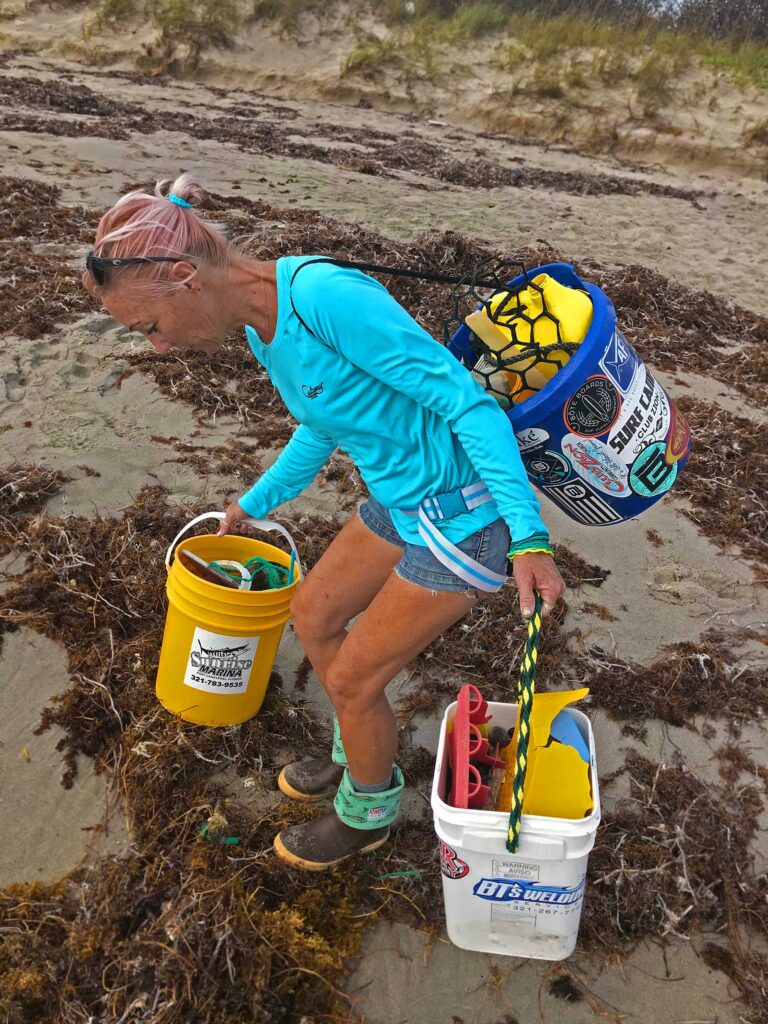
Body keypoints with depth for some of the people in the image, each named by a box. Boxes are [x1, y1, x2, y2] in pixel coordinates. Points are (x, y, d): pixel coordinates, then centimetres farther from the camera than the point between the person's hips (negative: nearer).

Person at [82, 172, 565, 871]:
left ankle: (368, 813, 35)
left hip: (466, 517, -9)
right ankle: (364, 754, 45)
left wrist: (530, 538, -28)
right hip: (408, 501, 9)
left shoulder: (326, 295, -28)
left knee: (352, 678, 4)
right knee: (313, 615, 20)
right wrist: (254, 505, 32)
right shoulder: (263, 326, 1)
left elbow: (466, 400, -25)